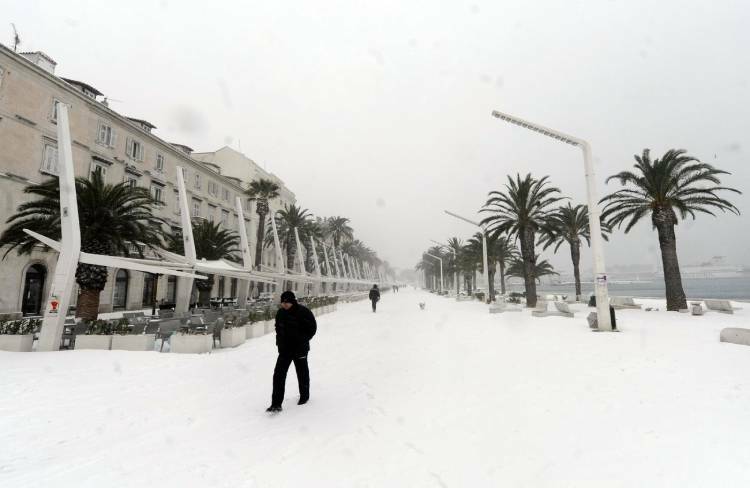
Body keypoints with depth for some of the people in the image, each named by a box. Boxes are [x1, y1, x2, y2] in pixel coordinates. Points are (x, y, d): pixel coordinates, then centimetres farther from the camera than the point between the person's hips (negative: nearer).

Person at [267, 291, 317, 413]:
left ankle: (304, 396, 36)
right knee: (278, 374, -3)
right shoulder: (280, 313, -1)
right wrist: (279, 340, 6)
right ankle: (276, 404, 4)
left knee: (302, 373, 13)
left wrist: (303, 340, -12)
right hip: (285, 349, 4)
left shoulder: (303, 312, -16)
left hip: (300, 349, -4)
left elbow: (312, 328, -8)